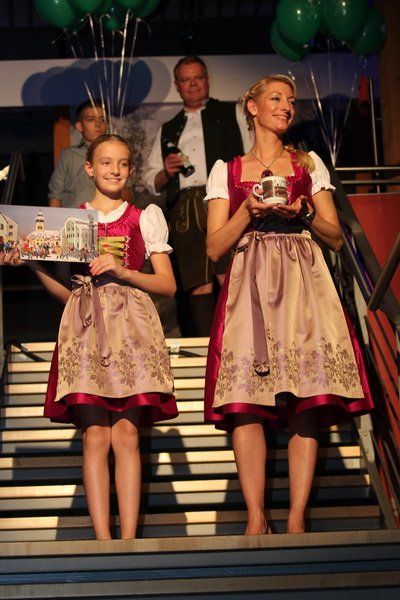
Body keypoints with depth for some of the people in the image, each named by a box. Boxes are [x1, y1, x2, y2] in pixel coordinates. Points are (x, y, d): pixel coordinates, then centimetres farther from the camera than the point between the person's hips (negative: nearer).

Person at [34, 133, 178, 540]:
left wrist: (123, 271, -6)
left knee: (126, 434, -10)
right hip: (86, 326, 1)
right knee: (95, 434, -10)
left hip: (131, 323, 0)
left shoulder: (145, 218, 15)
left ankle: (128, 539, -10)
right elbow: (64, 291, 16)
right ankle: (103, 540, -10)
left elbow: (168, 285, 8)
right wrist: (35, 266, -1)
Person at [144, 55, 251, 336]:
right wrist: (166, 172, 1)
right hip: (184, 211, 3)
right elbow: (151, 181, 24)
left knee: (229, 277, -17)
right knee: (198, 284, -5)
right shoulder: (168, 131, 28)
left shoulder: (232, 113, 19)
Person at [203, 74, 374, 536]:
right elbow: (215, 246, 6)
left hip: (303, 284, 1)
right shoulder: (226, 171, 15)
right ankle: (256, 518, -11)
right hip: (249, 286, -1)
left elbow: (335, 237, 12)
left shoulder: (310, 164, 18)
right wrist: (250, 209, -8)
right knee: (245, 399, -13)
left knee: (307, 399, -11)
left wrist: (304, 214, -6)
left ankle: (296, 518, -10)